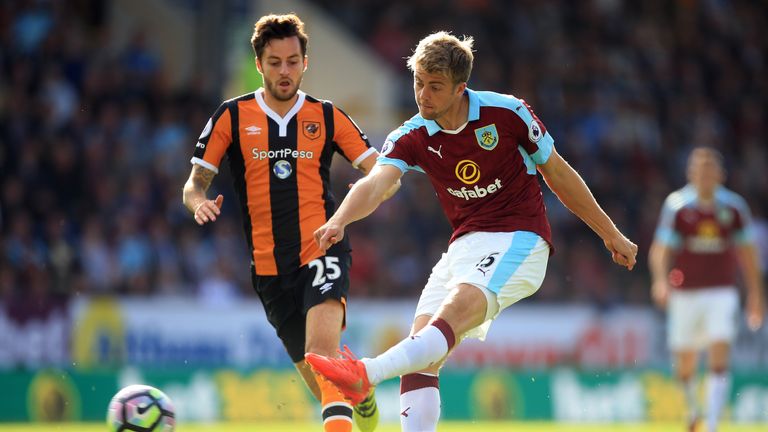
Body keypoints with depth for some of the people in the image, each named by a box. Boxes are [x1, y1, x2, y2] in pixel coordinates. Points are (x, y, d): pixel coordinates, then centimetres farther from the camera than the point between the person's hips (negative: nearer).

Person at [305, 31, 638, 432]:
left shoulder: (506, 113, -6)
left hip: (518, 240, -5)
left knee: (457, 308, -32)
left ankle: (367, 374, -51)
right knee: (422, 347, -11)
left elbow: (558, 174, 6)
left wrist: (610, 234, 12)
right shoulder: (412, 137, 0)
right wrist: (338, 222, -40)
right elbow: (375, 183, -18)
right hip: (464, 245, 6)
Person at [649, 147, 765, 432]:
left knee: (719, 362, -16)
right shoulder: (677, 205, -5)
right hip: (685, 294, 0)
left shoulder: (734, 207, 0)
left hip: (721, 293, 0)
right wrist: (660, 280, -29)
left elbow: (747, 253, 10)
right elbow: (660, 249, -11)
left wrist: (755, 295, 10)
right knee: (684, 368, 7)